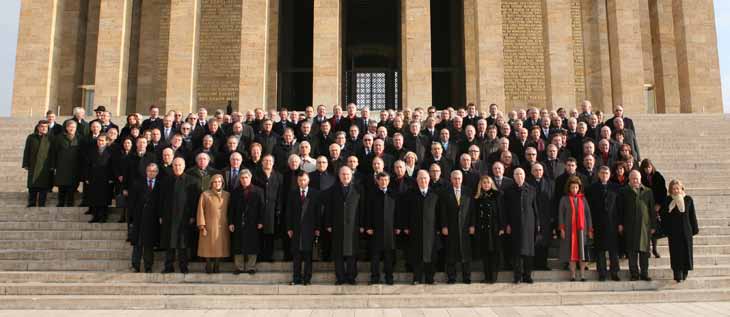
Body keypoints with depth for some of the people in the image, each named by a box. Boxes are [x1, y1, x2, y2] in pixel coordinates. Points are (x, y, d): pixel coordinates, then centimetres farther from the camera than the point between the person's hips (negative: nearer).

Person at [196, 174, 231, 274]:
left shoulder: (227, 195, 8)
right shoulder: (205, 194, 0)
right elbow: (201, 210, -2)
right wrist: (202, 226, -8)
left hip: (223, 227, 2)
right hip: (209, 226, -2)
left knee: (220, 247, 4)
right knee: (209, 247, 1)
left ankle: (216, 267, 15)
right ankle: (208, 268, 13)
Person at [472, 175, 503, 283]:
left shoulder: (497, 195, 0)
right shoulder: (477, 198, 10)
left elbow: (500, 212, -4)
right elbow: (475, 214, 10)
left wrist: (501, 227, -10)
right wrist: (474, 227, 3)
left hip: (494, 228, -3)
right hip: (481, 229, 4)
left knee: (494, 252, -1)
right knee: (484, 253, 5)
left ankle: (493, 277, 4)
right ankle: (487, 277, 11)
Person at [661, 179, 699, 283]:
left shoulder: (688, 199, 0)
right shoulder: (667, 201, -2)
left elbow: (692, 215, 4)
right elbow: (664, 216, 1)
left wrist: (695, 229, 4)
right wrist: (665, 230, -5)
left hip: (686, 230, 1)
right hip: (673, 232, -1)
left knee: (686, 251, 7)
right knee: (676, 252, -1)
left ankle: (685, 272, 24)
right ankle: (678, 275, 4)